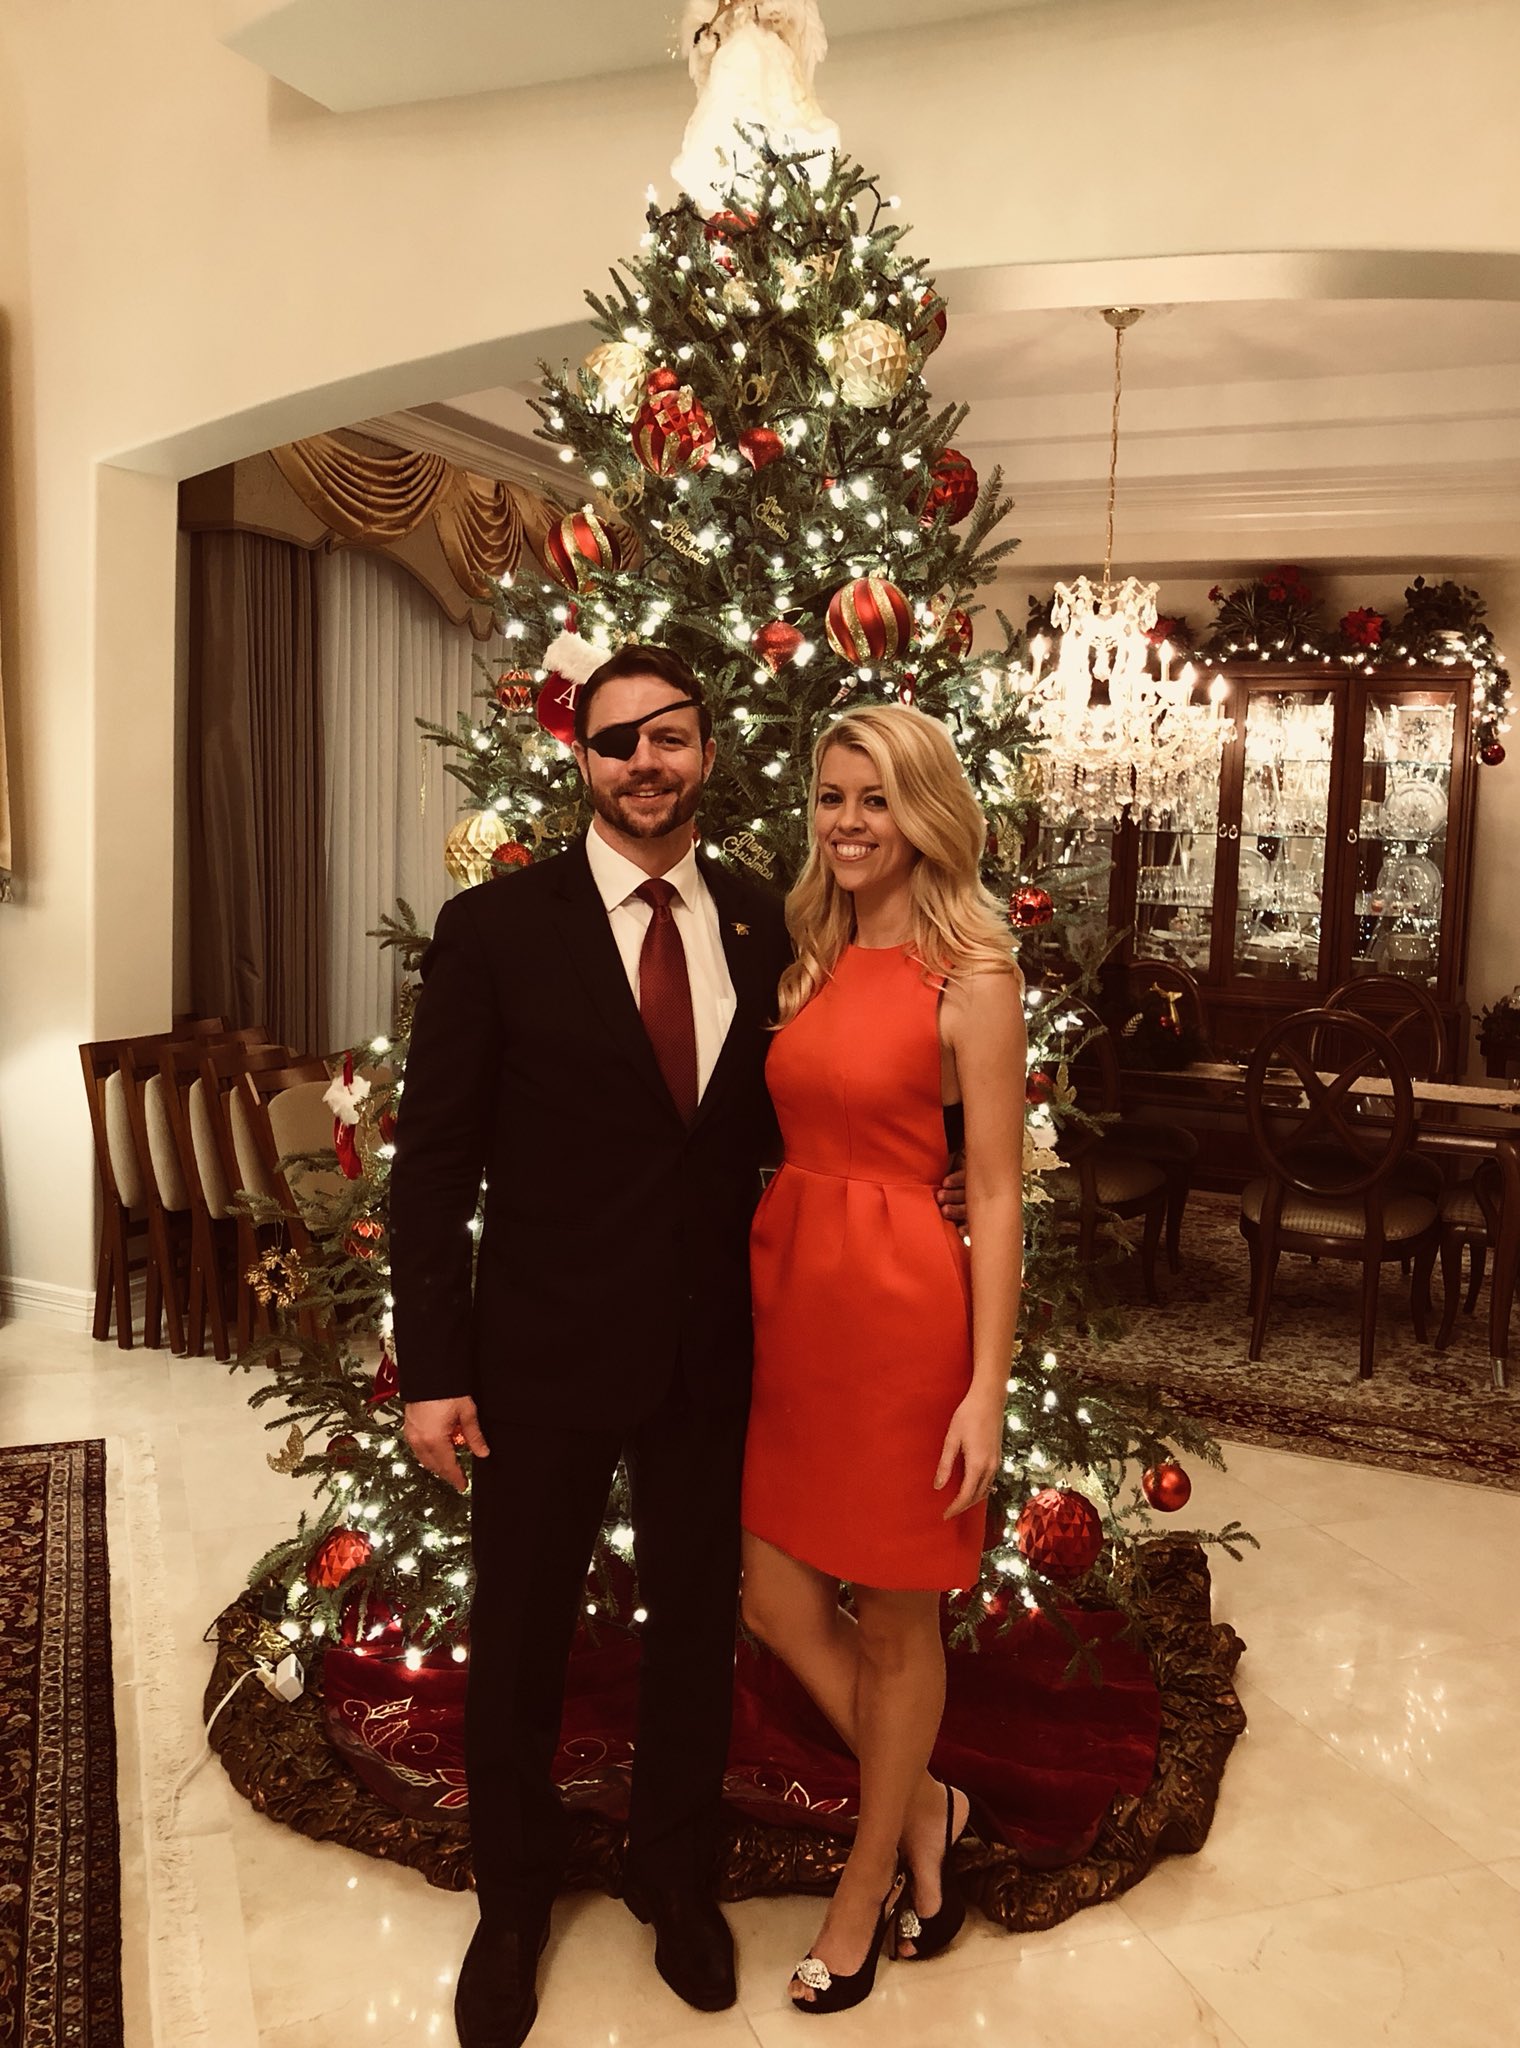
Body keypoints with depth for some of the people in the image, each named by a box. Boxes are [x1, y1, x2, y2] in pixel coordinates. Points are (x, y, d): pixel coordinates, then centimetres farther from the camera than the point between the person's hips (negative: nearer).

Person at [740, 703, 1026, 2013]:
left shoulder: (972, 978, -10)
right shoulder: (814, 961, 8)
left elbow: (997, 1195, -11)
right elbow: (795, 1134, 10)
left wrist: (987, 1389, -12)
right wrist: (753, 1285, 7)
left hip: (902, 1304, -6)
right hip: (785, 1289, 7)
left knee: (894, 1616, 12)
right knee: (774, 1592, 12)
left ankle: (868, 1884, 36)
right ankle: (924, 1808, 38)